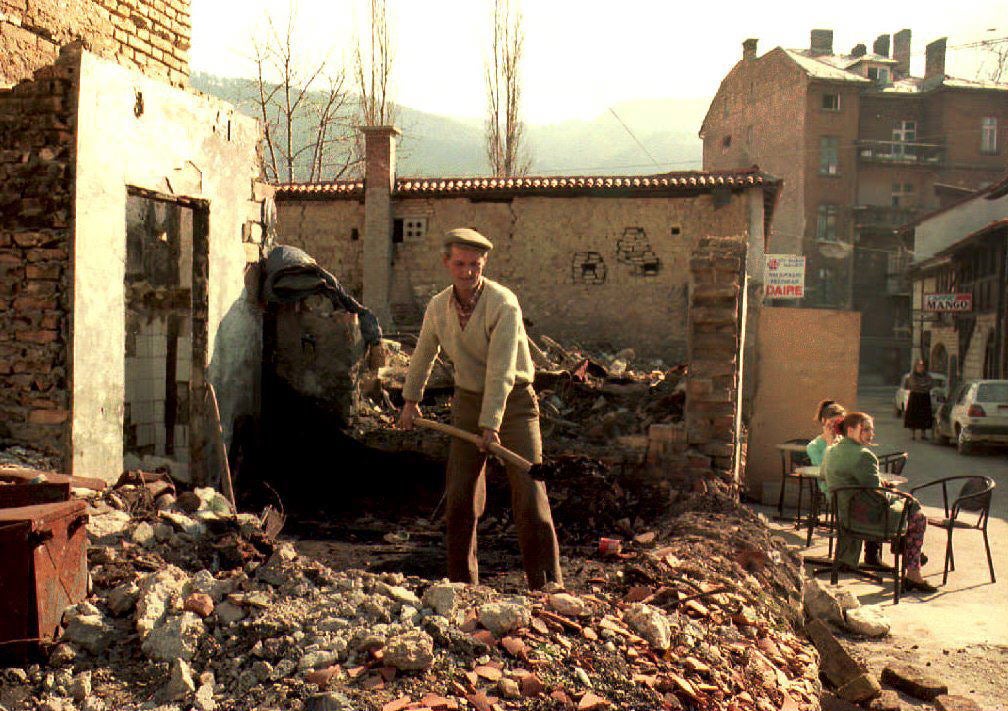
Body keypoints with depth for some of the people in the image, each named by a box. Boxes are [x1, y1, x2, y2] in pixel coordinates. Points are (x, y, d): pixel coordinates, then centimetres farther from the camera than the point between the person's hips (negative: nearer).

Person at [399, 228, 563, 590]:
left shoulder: (503, 303, -19)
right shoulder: (437, 308, -1)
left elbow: (501, 370, -26)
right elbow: (423, 355, 18)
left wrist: (492, 424, -30)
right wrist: (411, 399, 26)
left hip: (514, 401, -5)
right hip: (468, 401, 5)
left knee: (530, 494, -11)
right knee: (460, 497, 6)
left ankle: (547, 585, -3)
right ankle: (462, 583, 19)